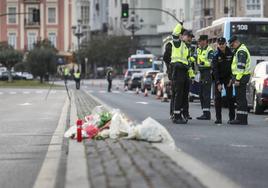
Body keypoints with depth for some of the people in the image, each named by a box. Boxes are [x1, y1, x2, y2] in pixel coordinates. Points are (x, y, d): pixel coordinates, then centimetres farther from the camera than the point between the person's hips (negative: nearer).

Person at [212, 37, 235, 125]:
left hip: (228, 78, 1)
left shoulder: (230, 53, -6)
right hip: (218, 78, -1)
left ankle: (232, 117, 6)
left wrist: (231, 79, -8)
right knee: (217, 97, -5)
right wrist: (218, 83, -19)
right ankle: (218, 118, -2)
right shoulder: (216, 55, -12)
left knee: (230, 97, -1)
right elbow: (215, 69, -14)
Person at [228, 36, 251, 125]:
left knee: (240, 98, -10)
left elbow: (241, 66, -21)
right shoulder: (239, 50, 20)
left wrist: (237, 79, -23)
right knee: (241, 98, 11)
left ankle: (241, 119, -10)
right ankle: (242, 119, 13)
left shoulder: (241, 51, -14)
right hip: (241, 77, 11)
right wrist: (235, 78, 23)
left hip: (241, 77, -11)